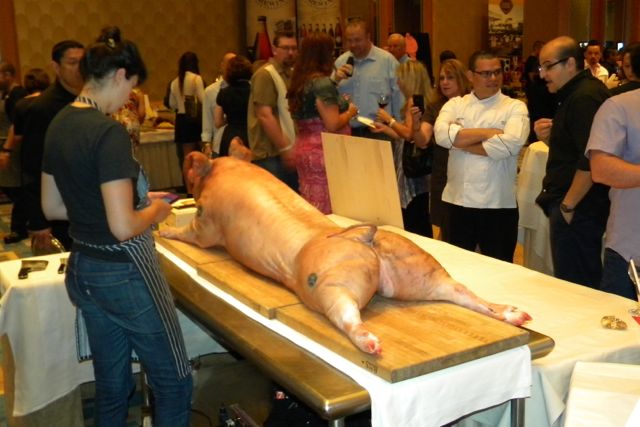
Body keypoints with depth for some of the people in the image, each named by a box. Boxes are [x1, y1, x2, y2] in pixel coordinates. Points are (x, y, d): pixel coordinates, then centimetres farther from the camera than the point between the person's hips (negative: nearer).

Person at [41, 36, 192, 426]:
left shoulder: (59, 125, 4)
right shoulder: (110, 132, -21)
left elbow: (52, 207, 13)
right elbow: (123, 227, -26)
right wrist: (155, 210, -5)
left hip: (82, 269, 9)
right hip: (124, 272, -9)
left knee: (111, 385, 21)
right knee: (174, 381, 9)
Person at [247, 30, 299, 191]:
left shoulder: (292, 75, 16)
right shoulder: (265, 74, -9)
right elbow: (265, 116, -17)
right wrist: (285, 149, -19)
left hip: (289, 154, 8)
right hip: (271, 156, -8)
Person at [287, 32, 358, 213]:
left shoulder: (300, 81, 12)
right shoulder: (322, 82, -13)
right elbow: (332, 125, -19)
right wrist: (350, 112, 0)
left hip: (303, 149, 9)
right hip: (323, 153, -9)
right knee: (328, 213, -5)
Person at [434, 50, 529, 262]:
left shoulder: (515, 108, -1)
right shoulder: (455, 104, 6)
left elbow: (510, 144, -19)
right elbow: (441, 134, -13)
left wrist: (460, 142, -11)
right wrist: (487, 133, -14)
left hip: (498, 204, -2)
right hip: (458, 200, 3)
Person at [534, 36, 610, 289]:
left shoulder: (585, 98, -18)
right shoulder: (575, 95, 15)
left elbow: (590, 161, -25)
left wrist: (568, 205, -17)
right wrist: (549, 138, 5)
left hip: (577, 211, -10)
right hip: (577, 209, 10)